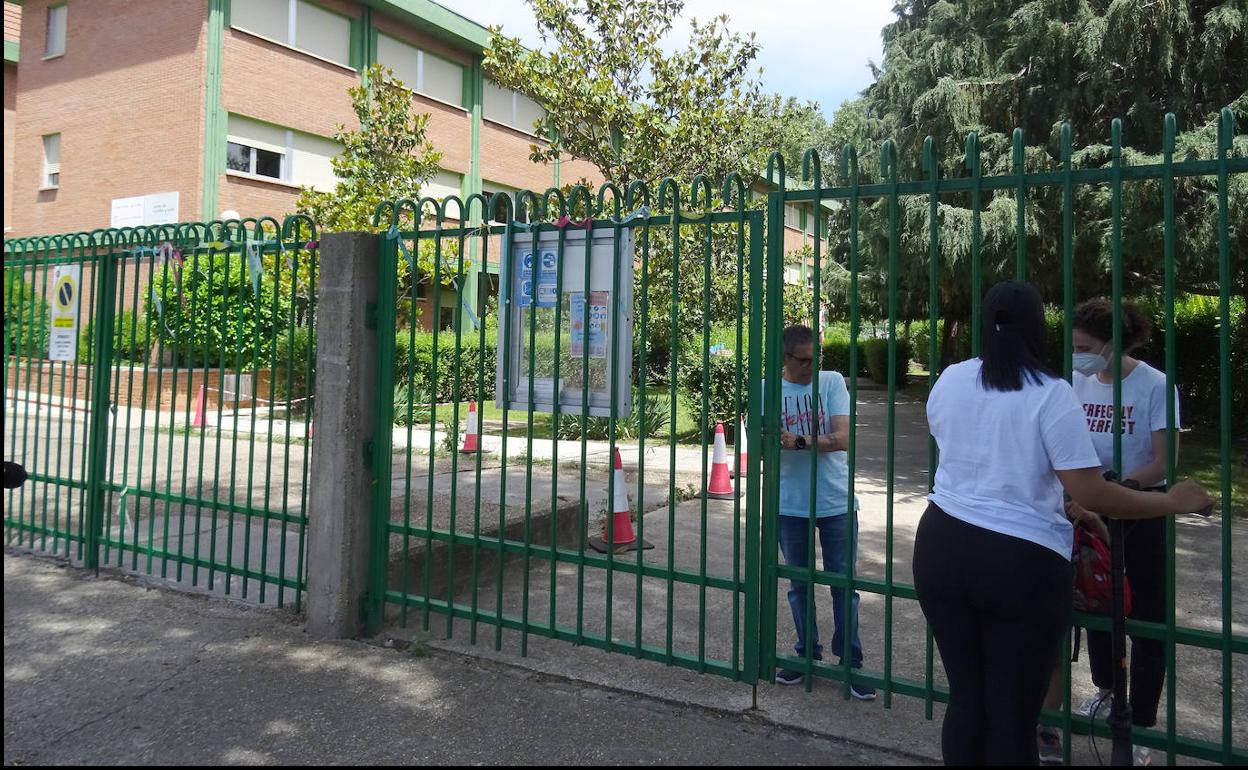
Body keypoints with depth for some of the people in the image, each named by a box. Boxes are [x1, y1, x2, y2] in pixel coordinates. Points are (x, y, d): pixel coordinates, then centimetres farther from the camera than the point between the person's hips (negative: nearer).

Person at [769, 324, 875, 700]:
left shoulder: (833, 382, -2)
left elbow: (843, 437, -12)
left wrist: (798, 441, -23)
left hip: (836, 502, -1)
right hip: (790, 504, 2)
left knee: (843, 583, 5)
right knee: (798, 584, 13)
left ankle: (851, 661, 19)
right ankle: (807, 654, 30)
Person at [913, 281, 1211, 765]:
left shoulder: (949, 380, 3)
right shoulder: (1050, 393, -12)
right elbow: (1091, 495, -15)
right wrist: (1173, 502, 1)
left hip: (943, 548, 4)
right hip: (1021, 562, -4)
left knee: (965, 695, 16)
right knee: (1013, 711, 9)